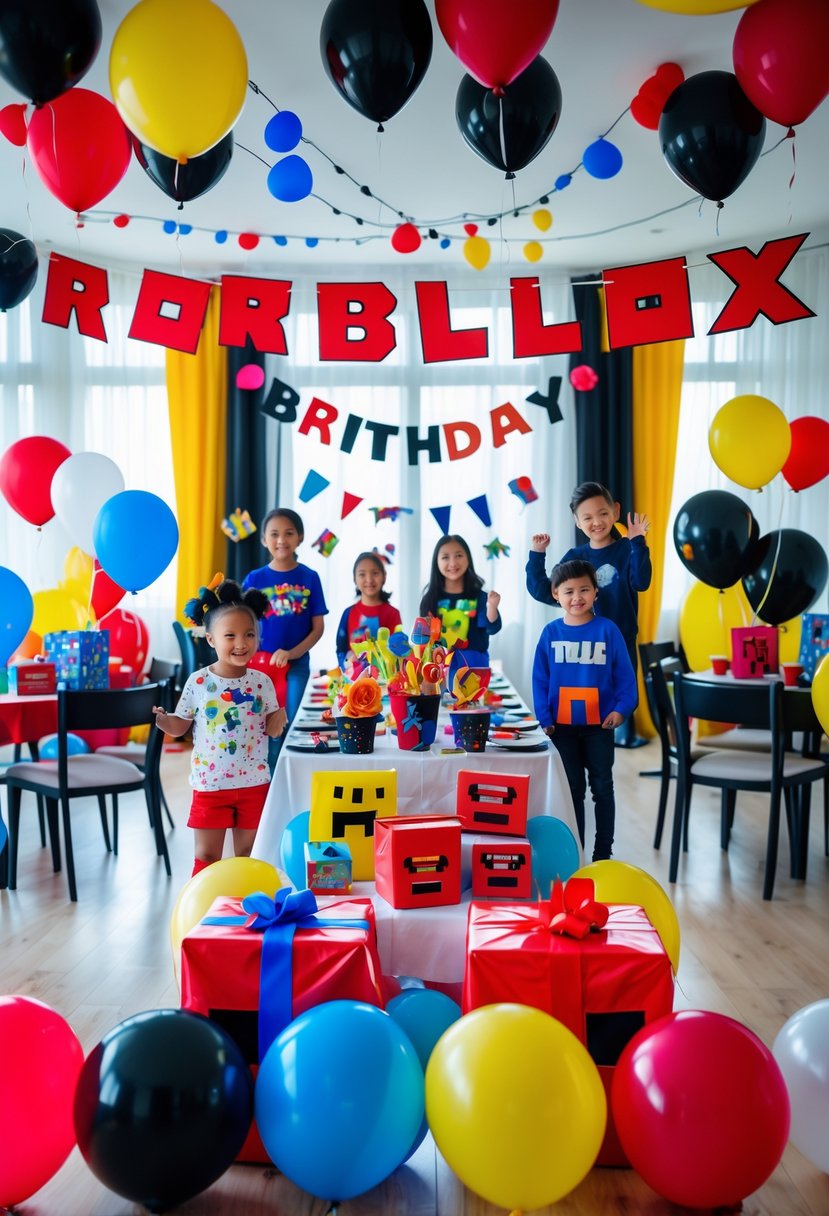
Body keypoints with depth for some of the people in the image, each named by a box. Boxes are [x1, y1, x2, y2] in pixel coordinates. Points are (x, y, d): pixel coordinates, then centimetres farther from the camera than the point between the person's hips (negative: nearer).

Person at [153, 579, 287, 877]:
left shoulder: (262, 682, -4)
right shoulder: (198, 682, -8)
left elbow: (271, 730, 0)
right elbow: (180, 725, 0)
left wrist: (278, 720, -22)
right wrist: (162, 720, -21)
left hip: (253, 783, 1)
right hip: (210, 783, -1)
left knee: (247, 855, 14)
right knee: (207, 857, 9)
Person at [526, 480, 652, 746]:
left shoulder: (626, 550, -3)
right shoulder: (575, 558, 2)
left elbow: (641, 582, -19)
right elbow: (544, 592, 0)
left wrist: (638, 543, -25)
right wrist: (536, 555, -6)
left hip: (621, 639, -1)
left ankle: (625, 732, 27)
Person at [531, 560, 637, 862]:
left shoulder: (607, 630, -5)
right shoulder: (551, 632, -2)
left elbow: (625, 675, -3)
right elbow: (540, 679, -1)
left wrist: (621, 708, -13)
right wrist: (544, 718, -7)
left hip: (599, 724, -1)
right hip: (562, 725, 1)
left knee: (602, 787, 10)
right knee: (572, 788, 12)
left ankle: (603, 852, 21)